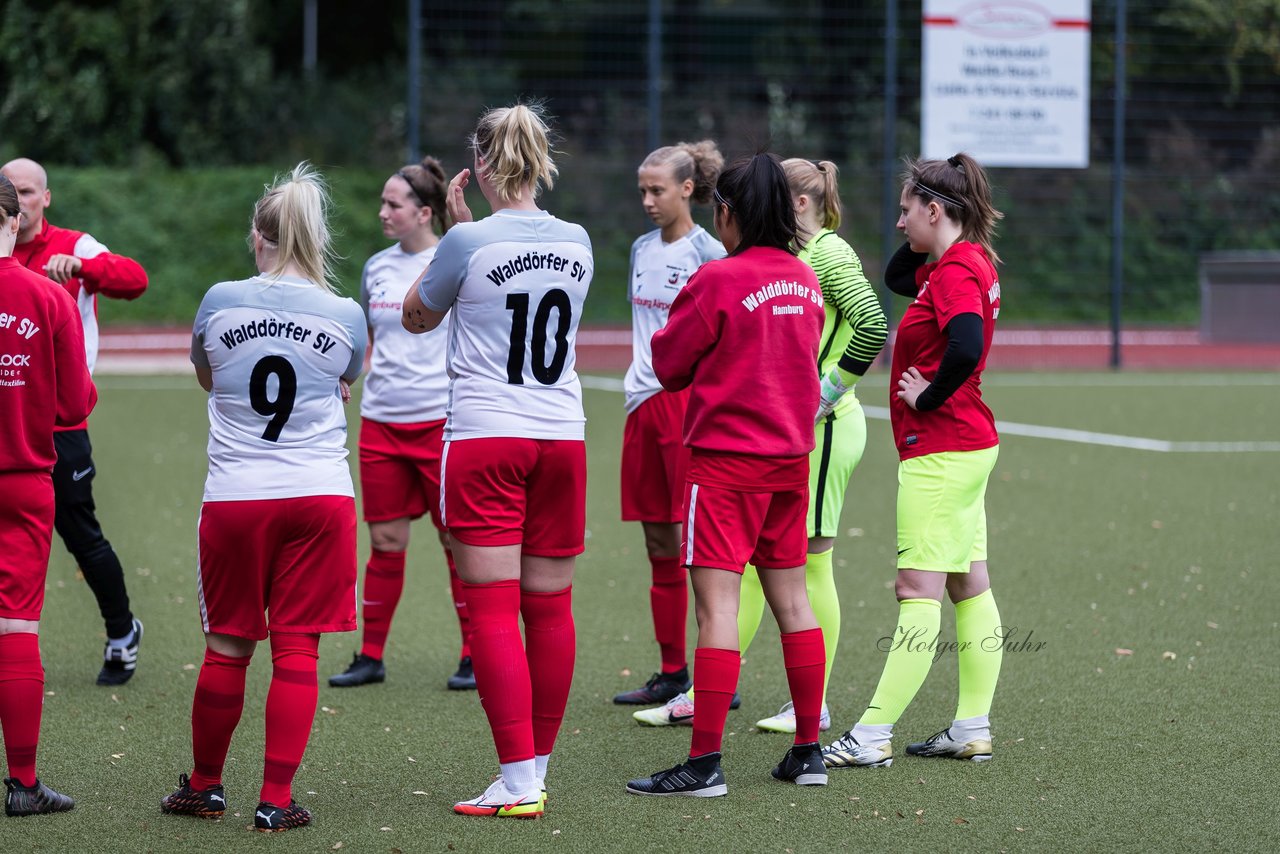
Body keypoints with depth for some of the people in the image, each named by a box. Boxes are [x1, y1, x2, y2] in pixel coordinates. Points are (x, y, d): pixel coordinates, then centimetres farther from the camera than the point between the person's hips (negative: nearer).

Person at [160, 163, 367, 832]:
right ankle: (276, 800, 0)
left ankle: (204, 786, 25)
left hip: (234, 497, 0)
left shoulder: (220, 301, -2)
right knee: (297, 650, 3)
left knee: (227, 647, 11)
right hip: (319, 495, 0)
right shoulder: (346, 316, -2)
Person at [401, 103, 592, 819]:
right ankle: (538, 768, 18)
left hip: (485, 441, -5)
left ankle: (519, 781, -10)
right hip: (561, 438, 5)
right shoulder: (576, 242, 4)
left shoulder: (470, 241, -9)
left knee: (493, 611, -4)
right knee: (550, 608, 9)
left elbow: (417, 316, 8)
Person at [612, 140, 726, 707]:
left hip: (691, 399, -7)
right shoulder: (642, 249, 14)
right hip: (644, 401, 7)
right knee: (659, 545, 10)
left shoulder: (707, 252, -8)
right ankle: (672, 672, 17)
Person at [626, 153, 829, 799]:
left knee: (717, 603, -8)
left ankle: (704, 762, -10)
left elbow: (670, 365, -3)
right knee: (791, 598, 13)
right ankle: (808, 752, 17)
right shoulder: (805, 279, 7)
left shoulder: (719, 279, -14)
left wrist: (675, 325, 14)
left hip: (725, 459, -7)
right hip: (791, 455, 7)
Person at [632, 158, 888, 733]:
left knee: (809, 561, -2)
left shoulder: (829, 254, -12)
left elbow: (873, 326, -24)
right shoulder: (796, 254, 15)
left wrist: (828, 390, -19)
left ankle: (814, 704, 7)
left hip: (824, 427, -9)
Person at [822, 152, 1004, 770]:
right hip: (966, 446, 10)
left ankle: (871, 737, -11)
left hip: (940, 452, -10)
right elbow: (897, 278, 29)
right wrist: (918, 241, 13)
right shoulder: (966, 262, 12)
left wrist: (928, 397, -18)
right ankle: (973, 730, 15)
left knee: (919, 592, -10)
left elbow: (965, 348, -33)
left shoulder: (956, 272, -17)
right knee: (968, 587, 11)